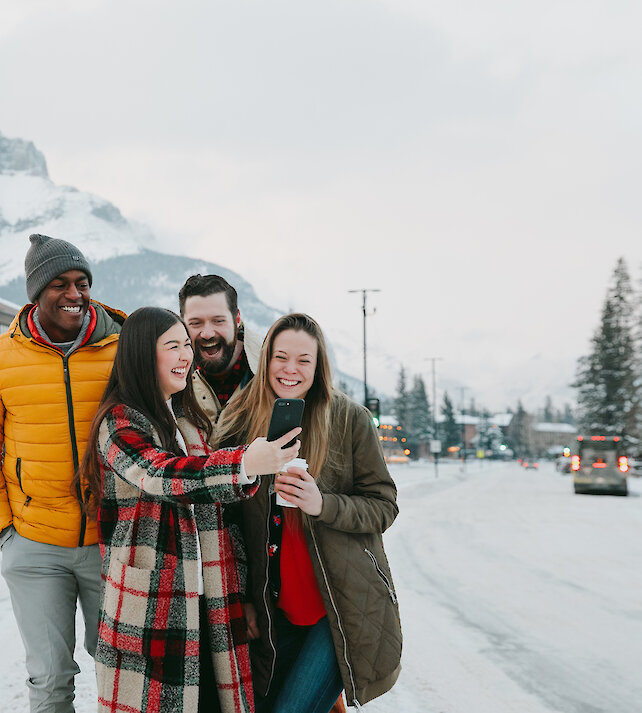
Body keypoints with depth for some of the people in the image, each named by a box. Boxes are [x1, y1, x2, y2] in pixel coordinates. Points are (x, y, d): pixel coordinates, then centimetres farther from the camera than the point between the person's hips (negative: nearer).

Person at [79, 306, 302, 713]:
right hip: (150, 605, -6)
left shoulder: (190, 417, 17)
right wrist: (245, 464, -41)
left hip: (204, 596, 7)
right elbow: (161, 476, -27)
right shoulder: (119, 423, -7)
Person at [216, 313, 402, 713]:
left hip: (344, 605, -4)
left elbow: (383, 506, -4)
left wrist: (323, 504, -22)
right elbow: (232, 522, 9)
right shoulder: (241, 423, 3)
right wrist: (243, 602, 7)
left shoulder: (350, 419, -6)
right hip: (277, 609, 4)